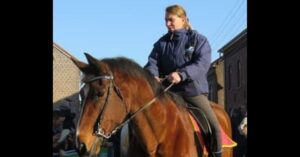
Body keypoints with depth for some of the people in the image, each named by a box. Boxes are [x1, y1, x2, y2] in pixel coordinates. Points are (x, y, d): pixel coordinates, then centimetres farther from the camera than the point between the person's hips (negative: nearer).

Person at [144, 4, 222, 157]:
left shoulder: (198, 39, -1)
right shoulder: (161, 43, 10)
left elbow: (203, 64, -16)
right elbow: (152, 62, -1)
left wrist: (182, 74, -32)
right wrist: (153, 75, -26)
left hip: (194, 90, -3)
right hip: (169, 91, 3)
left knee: (214, 127, -10)